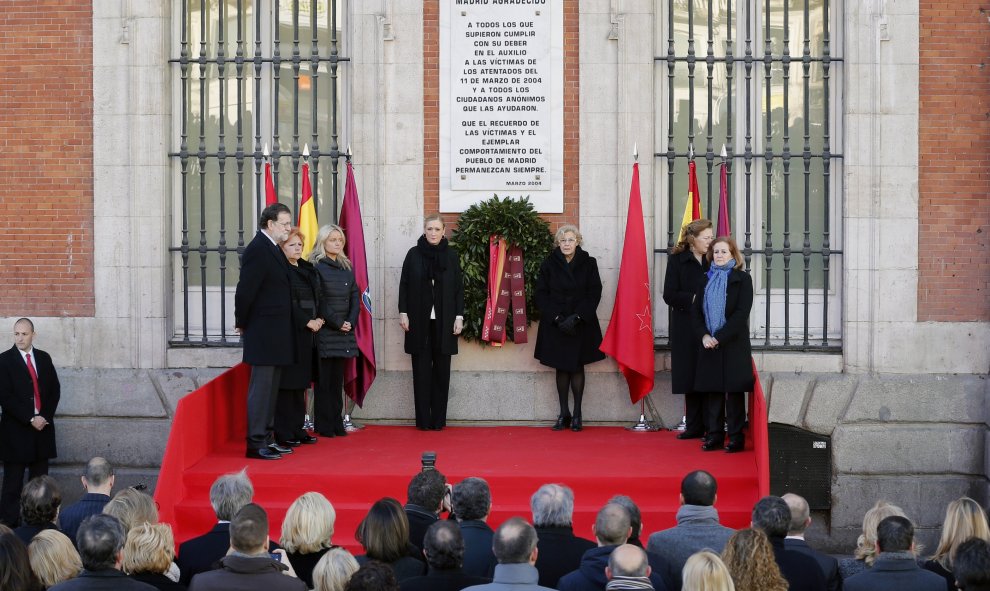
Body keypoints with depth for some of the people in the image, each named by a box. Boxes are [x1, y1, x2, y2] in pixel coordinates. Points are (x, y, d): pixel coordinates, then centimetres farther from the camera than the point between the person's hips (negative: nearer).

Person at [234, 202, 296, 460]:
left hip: (275, 333, 9)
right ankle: (256, 444, -2)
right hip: (263, 332, -9)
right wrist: (242, 324, -7)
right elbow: (245, 291, -18)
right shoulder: (258, 250, -16)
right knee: (261, 387, -6)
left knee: (270, 387, 14)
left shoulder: (273, 249, 14)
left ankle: (266, 439, 22)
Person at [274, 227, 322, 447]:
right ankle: (283, 433, -3)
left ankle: (297, 429, 19)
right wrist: (307, 322, -16)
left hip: (308, 333, 8)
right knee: (287, 383, -6)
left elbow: (316, 298, 18)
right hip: (289, 332, -8)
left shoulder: (308, 269, 16)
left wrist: (319, 318, 1)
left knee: (300, 383, 12)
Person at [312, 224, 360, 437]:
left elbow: (355, 297, 12)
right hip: (324, 332, -6)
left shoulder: (346, 267, 15)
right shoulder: (316, 267, -5)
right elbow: (318, 300, -11)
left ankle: (337, 424, 10)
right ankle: (324, 426, -1)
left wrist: (351, 322, -3)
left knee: (337, 379, 7)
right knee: (324, 379, -4)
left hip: (344, 332, 6)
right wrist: (337, 323, -13)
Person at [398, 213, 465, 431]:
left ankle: (439, 419, 7)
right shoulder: (413, 254, 3)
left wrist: (459, 316, -1)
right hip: (419, 321, 0)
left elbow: (459, 288, 5)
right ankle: (423, 419, 4)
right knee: (421, 370, 1)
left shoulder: (451, 256, 5)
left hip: (444, 321, 0)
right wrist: (403, 313, -3)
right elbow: (404, 285, 5)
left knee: (442, 370, 2)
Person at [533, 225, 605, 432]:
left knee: (577, 367, 2)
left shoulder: (588, 263, -1)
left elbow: (594, 294, -4)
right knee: (561, 368, 5)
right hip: (555, 325, 1)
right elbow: (541, 295, -1)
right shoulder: (549, 265, 0)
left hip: (581, 324, -1)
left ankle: (577, 413, 7)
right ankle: (564, 413, 11)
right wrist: (557, 318, -12)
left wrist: (577, 317, -14)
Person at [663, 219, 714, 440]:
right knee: (691, 378, 4)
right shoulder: (677, 260, 0)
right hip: (687, 328, -1)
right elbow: (669, 295, -5)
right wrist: (694, 298, -17)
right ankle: (694, 427, 13)